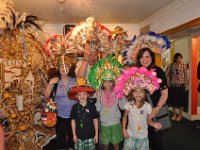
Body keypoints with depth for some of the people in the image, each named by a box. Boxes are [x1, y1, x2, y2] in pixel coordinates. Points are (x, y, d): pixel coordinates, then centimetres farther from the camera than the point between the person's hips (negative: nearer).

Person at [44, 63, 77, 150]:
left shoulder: (75, 80, -4)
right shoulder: (55, 81, -2)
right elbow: (46, 95, -6)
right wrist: (50, 83, -18)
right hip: (60, 116, 0)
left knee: (72, 138, 17)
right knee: (61, 138, 13)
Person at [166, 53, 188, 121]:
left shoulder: (184, 66, -3)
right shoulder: (170, 66, -6)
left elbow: (186, 75, 1)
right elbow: (167, 74, -6)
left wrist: (185, 83, 0)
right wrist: (168, 83, -10)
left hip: (181, 86, 0)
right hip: (172, 86, 0)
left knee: (181, 100, 7)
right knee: (173, 100, 9)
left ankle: (180, 115, 24)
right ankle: (174, 114, 26)